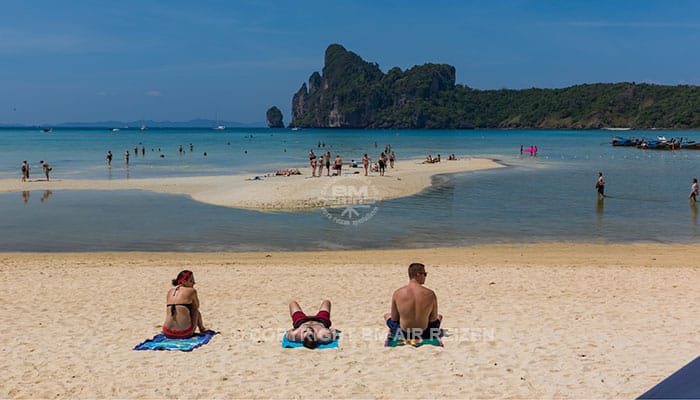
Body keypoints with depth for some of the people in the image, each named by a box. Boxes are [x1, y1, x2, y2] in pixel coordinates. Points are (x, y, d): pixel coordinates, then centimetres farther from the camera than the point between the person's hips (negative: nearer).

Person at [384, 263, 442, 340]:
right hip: (425, 335, 0)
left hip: (404, 334, 0)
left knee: (387, 315, 31)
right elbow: (433, 319, -3)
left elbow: (394, 319, -2)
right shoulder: (430, 294, -14)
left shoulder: (397, 293, -13)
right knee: (439, 316, 33)